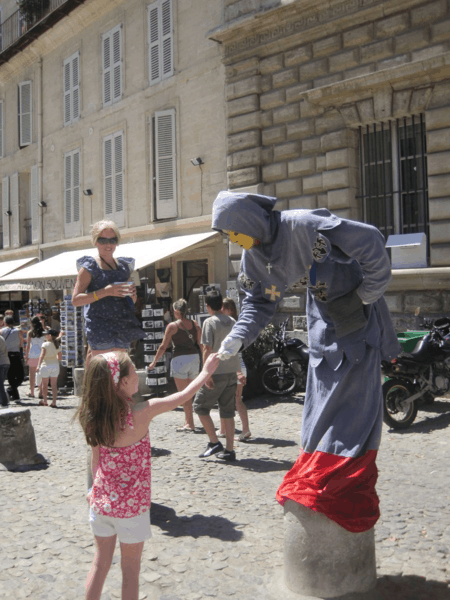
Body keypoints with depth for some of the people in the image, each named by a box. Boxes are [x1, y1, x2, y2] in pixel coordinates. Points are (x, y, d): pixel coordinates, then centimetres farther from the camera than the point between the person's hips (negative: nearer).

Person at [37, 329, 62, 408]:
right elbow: (60, 356, 13)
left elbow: (42, 355, -20)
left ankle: (45, 401, 21)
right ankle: (54, 402, 1)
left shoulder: (45, 344, -11)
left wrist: (38, 365, -22)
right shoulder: (57, 345, 5)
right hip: (55, 365, 4)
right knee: (54, 385, 5)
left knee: (45, 384, 10)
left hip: (46, 365, -4)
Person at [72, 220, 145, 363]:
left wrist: (132, 294, 0)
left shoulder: (124, 266, 15)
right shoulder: (90, 267, -1)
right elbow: (75, 300, -9)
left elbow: (132, 301, 25)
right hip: (100, 328, -6)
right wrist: (106, 291, -19)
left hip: (122, 327, 6)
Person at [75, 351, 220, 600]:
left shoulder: (94, 417, -7)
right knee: (130, 568, 13)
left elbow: (96, 460, 2)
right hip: (131, 505, -5)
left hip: (102, 501, 5)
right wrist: (207, 371, 0)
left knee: (100, 563, 19)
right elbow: (183, 396, -13)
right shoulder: (140, 413, -22)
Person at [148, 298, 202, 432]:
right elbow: (201, 344, 8)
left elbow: (163, 347, -4)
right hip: (194, 358, 6)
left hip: (180, 359, -6)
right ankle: (187, 421, 23)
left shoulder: (172, 326, -6)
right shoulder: (194, 324, 8)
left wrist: (154, 362, 5)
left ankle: (190, 423, -1)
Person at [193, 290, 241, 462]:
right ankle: (229, 450, 12)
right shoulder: (232, 322, 9)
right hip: (232, 372, 7)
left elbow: (207, 349, -15)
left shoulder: (210, 322, -10)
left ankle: (214, 442, 4)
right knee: (228, 412, 11)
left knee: (200, 406, 8)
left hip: (217, 373, -6)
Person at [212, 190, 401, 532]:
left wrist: (370, 292, -21)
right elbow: (260, 302, 3)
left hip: (356, 307, -7)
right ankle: (315, 473, 27)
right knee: (321, 387, 12)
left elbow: (370, 241, -31)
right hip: (323, 310, 7)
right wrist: (238, 337, -11)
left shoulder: (304, 226, -31)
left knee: (355, 389, -6)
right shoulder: (254, 254, -6)